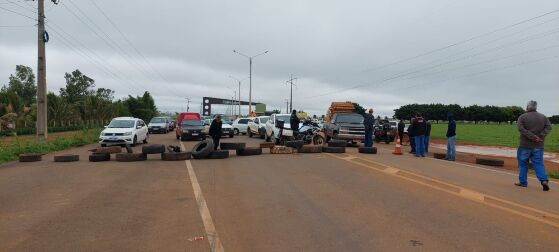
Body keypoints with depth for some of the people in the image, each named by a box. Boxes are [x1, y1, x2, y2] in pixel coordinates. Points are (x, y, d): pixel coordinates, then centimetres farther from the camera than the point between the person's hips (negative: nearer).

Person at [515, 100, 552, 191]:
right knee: (539, 163, 6)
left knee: (523, 163, 7)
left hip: (525, 145, -3)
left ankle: (523, 182, 11)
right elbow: (548, 127, -4)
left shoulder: (522, 117, -3)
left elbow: (521, 129, -17)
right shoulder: (543, 117, 9)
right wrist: (540, 136, -12)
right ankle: (544, 180, -11)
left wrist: (533, 137, -17)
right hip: (538, 146, 3)